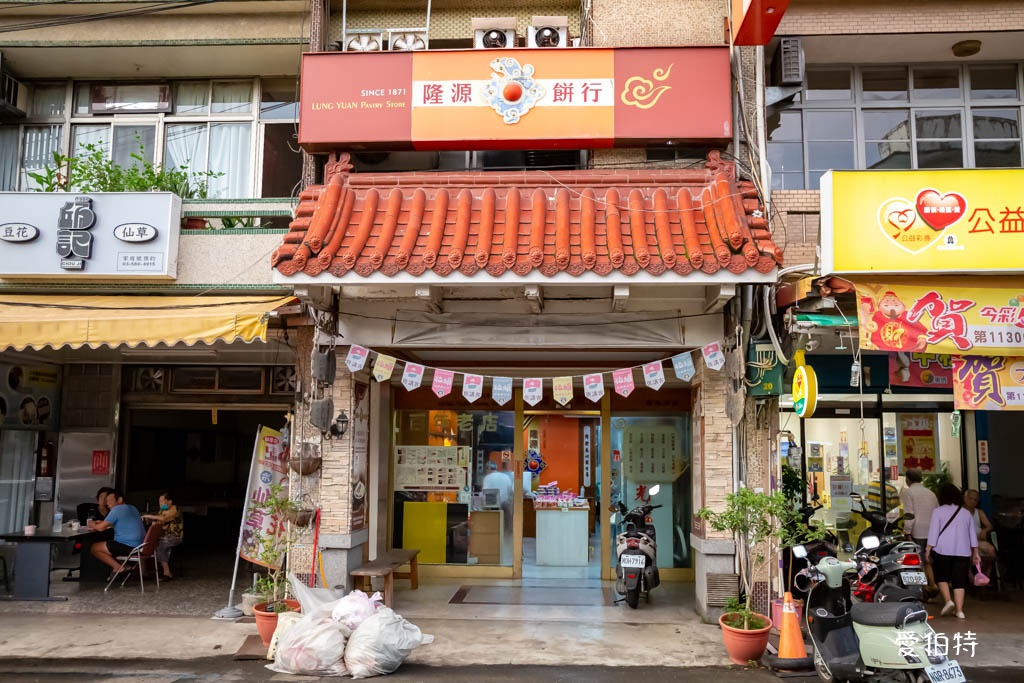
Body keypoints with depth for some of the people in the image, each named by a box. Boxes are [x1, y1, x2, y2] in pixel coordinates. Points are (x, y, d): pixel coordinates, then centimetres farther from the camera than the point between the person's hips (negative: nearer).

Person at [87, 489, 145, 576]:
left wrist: (93, 525, 13)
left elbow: (101, 528, -8)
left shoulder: (117, 509, -9)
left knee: (94, 548, 2)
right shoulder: (132, 508, 18)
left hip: (129, 547, -9)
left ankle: (118, 568, -8)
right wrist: (102, 522, 23)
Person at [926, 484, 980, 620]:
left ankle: (948, 600, -6)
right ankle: (959, 610, -1)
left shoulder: (938, 511, 0)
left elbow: (933, 532, -6)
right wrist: (975, 552, 19)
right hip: (963, 551, 3)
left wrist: (928, 549, -4)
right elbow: (972, 535, 15)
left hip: (942, 550, -3)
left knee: (941, 577, 12)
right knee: (960, 581, 5)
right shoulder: (966, 513, 13)